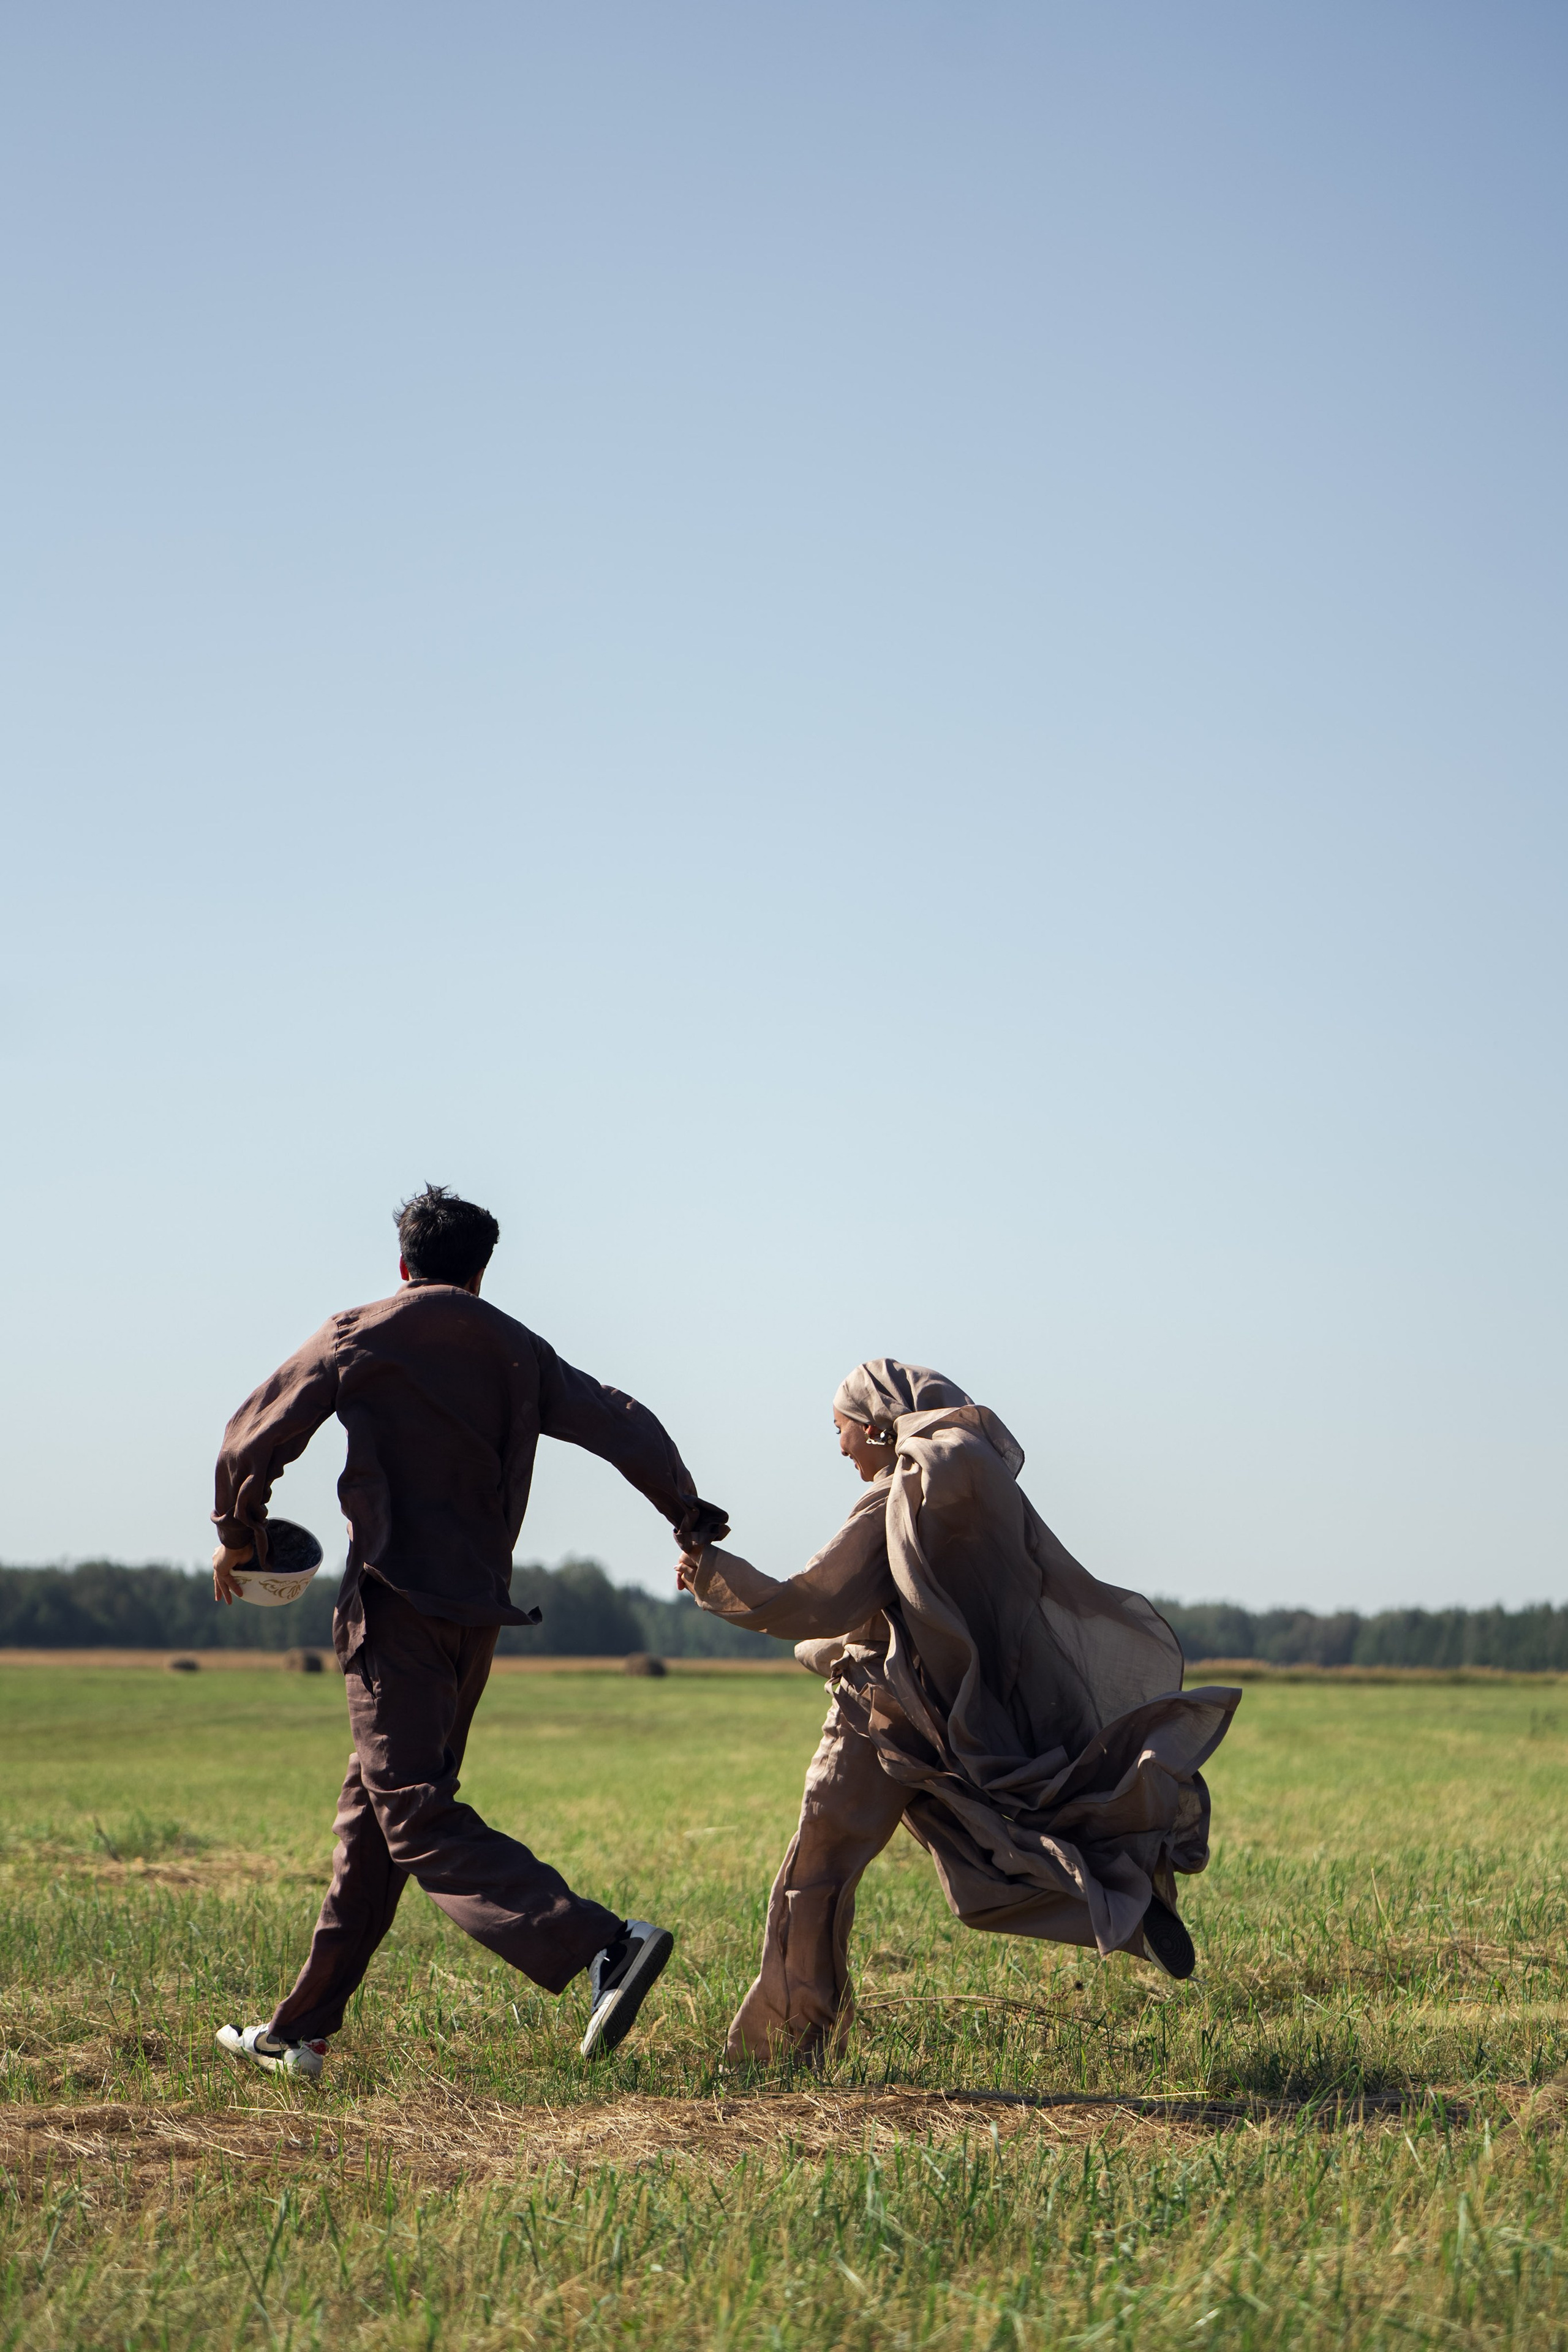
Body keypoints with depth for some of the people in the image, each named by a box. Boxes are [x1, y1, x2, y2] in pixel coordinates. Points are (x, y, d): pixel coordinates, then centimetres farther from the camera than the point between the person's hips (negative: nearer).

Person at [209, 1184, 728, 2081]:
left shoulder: (359, 1339, 1)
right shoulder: (518, 1353, 11)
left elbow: (253, 1441, 0)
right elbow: (625, 1426, 4)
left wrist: (239, 1531, 17)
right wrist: (688, 1513, 17)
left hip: (398, 1603, -6)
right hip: (480, 1610, 6)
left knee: (419, 1818, -13)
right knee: (376, 1813, 15)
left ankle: (601, 1945, -31)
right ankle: (303, 2031, 20)